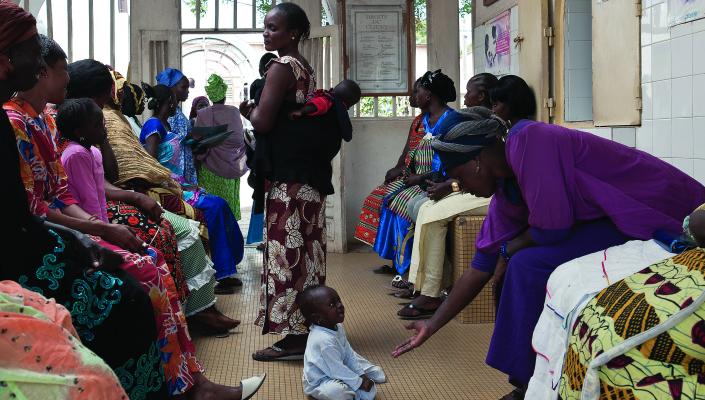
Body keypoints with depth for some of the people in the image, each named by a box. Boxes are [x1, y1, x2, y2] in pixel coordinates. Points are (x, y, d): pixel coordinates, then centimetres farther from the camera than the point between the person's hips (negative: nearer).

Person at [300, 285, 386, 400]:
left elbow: (349, 354, 4)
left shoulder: (337, 327, -4)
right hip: (318, 383, -9)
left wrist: (361, 374, -3)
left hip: (337, 373, 9)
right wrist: (359, 383, -19)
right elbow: (336, 369, -29)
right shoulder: (324, 340, -35)